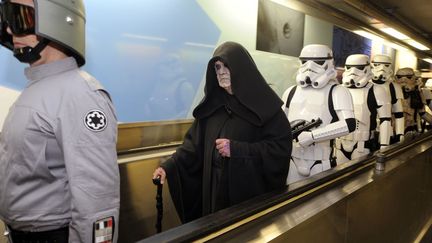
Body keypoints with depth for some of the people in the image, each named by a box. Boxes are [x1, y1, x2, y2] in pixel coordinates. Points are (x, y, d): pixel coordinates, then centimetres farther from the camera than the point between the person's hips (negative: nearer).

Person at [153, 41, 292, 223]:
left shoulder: (263, 103, -9)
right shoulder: (212, 104, 6)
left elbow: (282, 146, -13)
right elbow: (194, 143, 6)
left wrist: (237, 149, -19)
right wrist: (169, 166, -7)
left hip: (252, 192, -4)